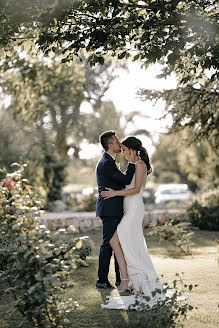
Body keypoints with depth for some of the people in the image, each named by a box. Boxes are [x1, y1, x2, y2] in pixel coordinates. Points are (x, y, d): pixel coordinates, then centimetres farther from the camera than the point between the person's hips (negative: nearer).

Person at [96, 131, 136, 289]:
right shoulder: (106, 163, -17)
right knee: (108, 244, -4)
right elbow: (126, 180, -19)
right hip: (110, 210, -10)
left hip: (115, 210, 10)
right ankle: (102, 280, 3)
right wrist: (131, 162, -10)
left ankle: (121, 278, 20)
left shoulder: (109, 162, 17)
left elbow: (122, 181, 20)